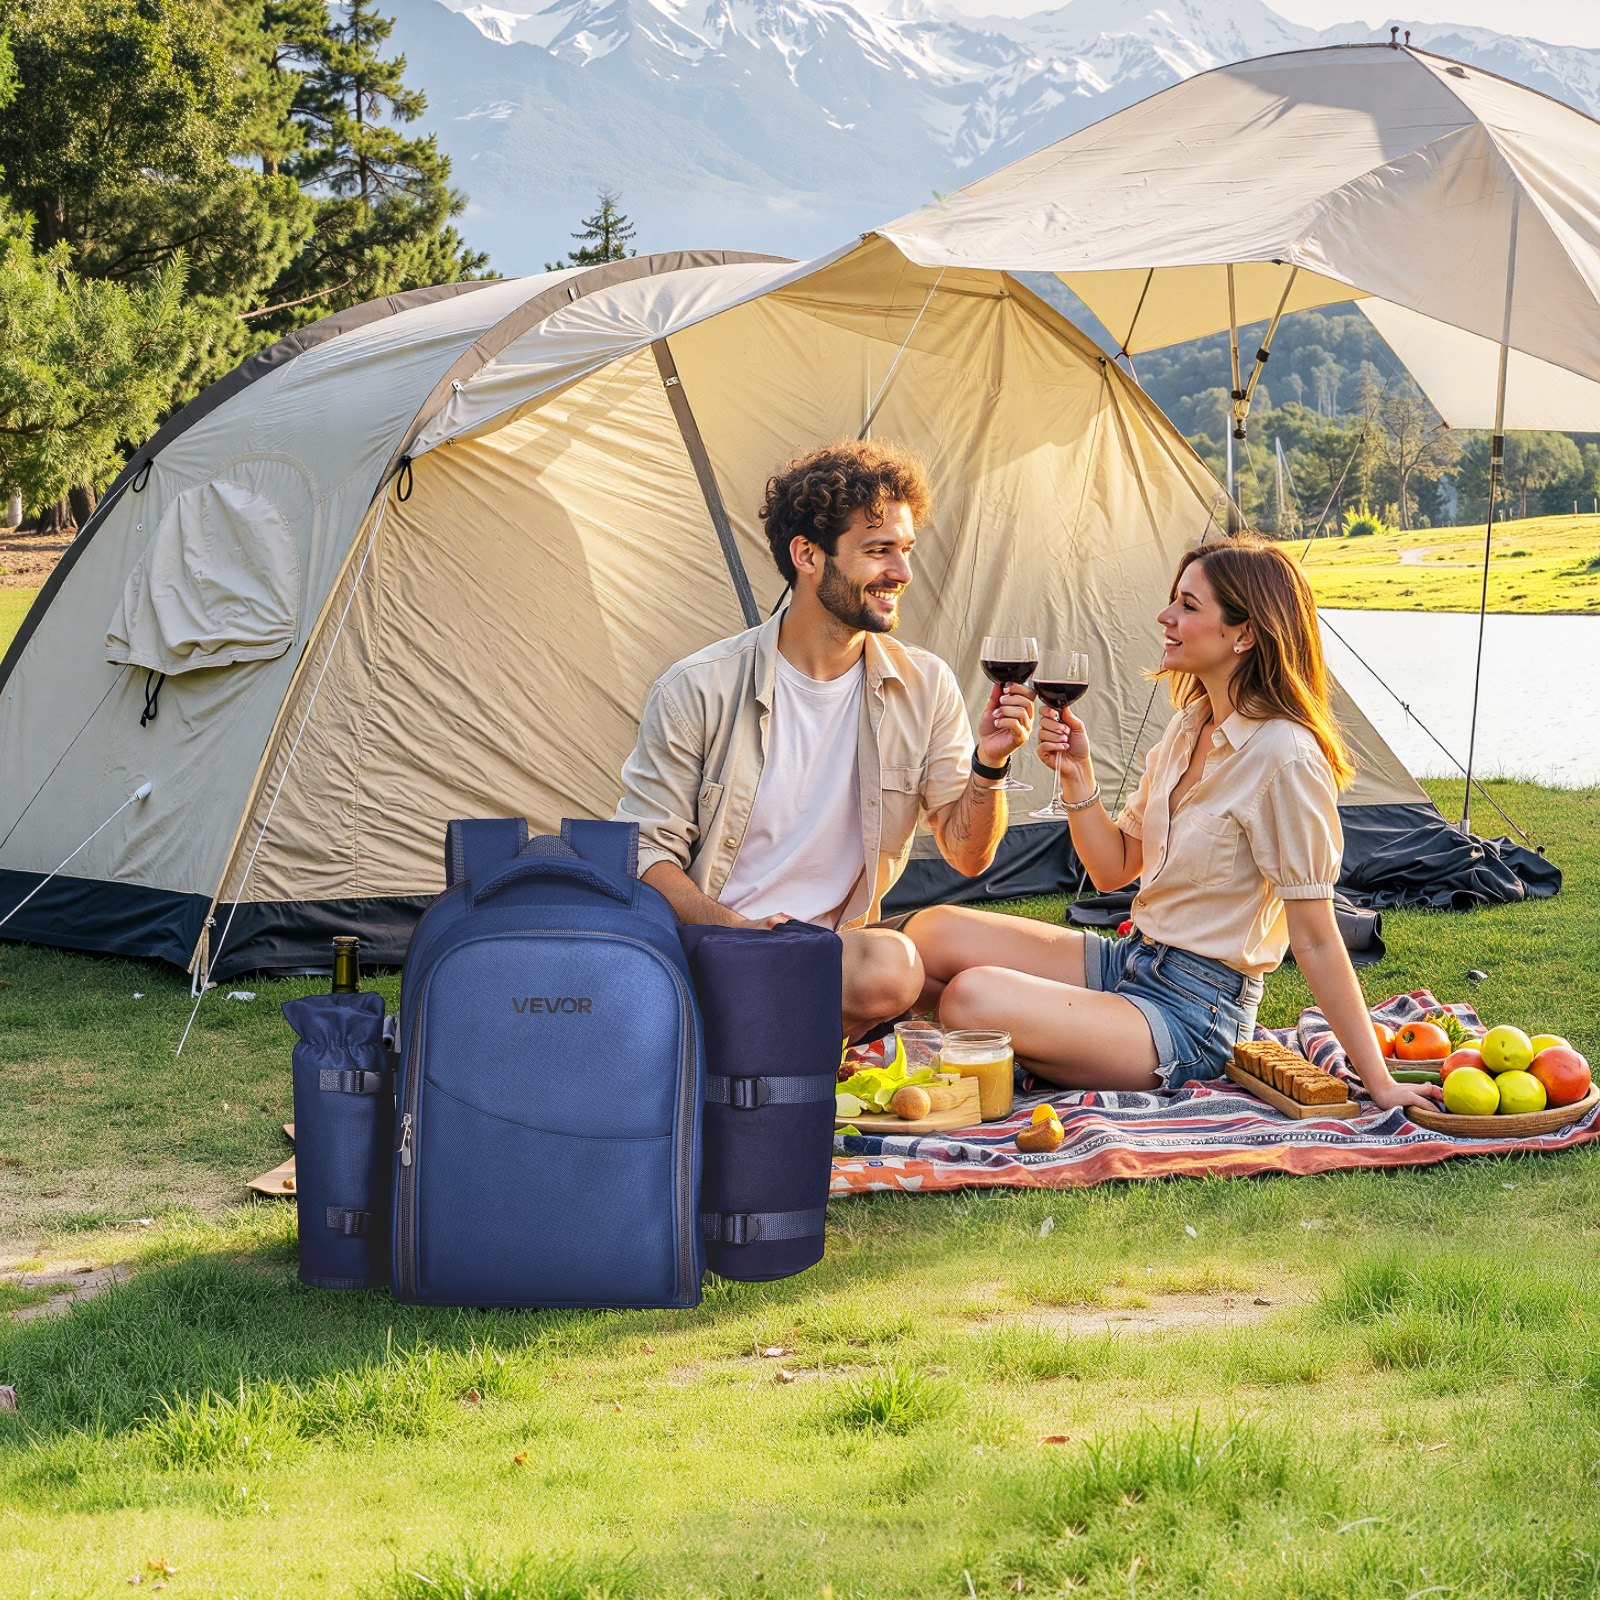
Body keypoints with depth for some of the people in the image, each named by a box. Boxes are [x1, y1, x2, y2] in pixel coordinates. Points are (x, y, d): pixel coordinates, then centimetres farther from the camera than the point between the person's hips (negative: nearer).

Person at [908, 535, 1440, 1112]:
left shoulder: (1284, 757, -20)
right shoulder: (1189, 726, 8)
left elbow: (1315, 938, -17)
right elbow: (1113, 869, 13)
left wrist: (1377, 1081, -15)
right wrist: (1077, 774, -3)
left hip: (1193, 1018, -8)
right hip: (1130, 959, 8)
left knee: (974, 998, -28)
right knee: (933, 933, -8)